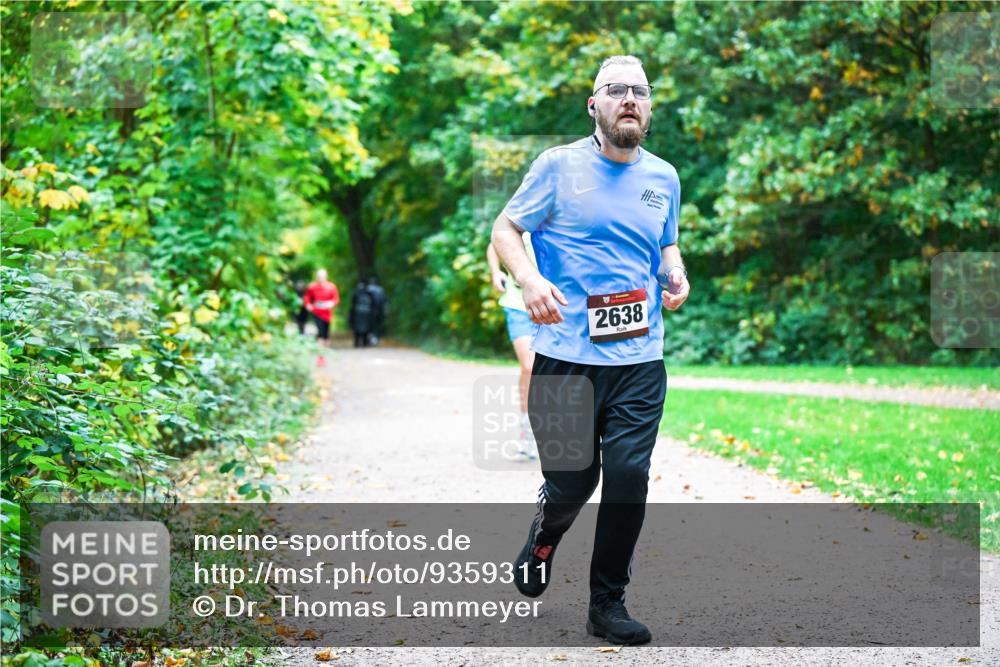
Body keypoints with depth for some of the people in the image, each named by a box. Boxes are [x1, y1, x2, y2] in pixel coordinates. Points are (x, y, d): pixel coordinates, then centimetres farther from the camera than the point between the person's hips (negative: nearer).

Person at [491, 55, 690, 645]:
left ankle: (608, 604, 11)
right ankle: (542, 541, 39)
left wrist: (677, 276, 4)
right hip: (565, 356, -3)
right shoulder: (560, 165, -1)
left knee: (629, 474, -5)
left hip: (639, 359, 3)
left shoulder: (664, 177, 12)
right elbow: (505, 227, 2)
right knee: (571, 480, 3)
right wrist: (529, 278, -17)